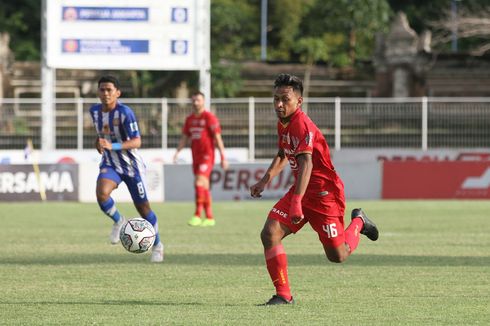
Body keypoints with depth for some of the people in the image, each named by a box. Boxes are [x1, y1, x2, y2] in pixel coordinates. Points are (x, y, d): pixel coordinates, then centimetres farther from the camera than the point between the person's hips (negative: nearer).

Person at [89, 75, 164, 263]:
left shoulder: (125, 112, -22)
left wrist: (112, 146, -41)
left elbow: (137, 142, -30)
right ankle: (118, 222, 2)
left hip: (131, 166, -4)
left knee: (143, 208, 6)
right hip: (110, 165, 4)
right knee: (101, 193, -28)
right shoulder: (95, 111, -2)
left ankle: (157, 245, 29)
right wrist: (99, 142, 7)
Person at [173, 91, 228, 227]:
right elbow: (184, 138, 18)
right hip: (195, 157, 7)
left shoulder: (209, 117, -6)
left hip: (207, 155, -7)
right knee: (204, 186, 9)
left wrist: (223, 157, -12)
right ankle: (209, 218, 14)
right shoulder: (190, 119, 14)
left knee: (199, 182, -19)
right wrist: (177, 152, 2)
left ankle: (197, 215, -22)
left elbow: (218, 138, -8)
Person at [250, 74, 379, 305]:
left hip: (324, 192, -8)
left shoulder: (302, 125, -25)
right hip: (300, 190, 8)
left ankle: (358, 222, 31)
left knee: (337, 256, -1)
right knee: (269, 234, -12)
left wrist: (296, 201, -48)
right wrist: (265, 180, 11)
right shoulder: (282, 124, 5)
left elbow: (306, 163, -37)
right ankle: (283, 294, -5)